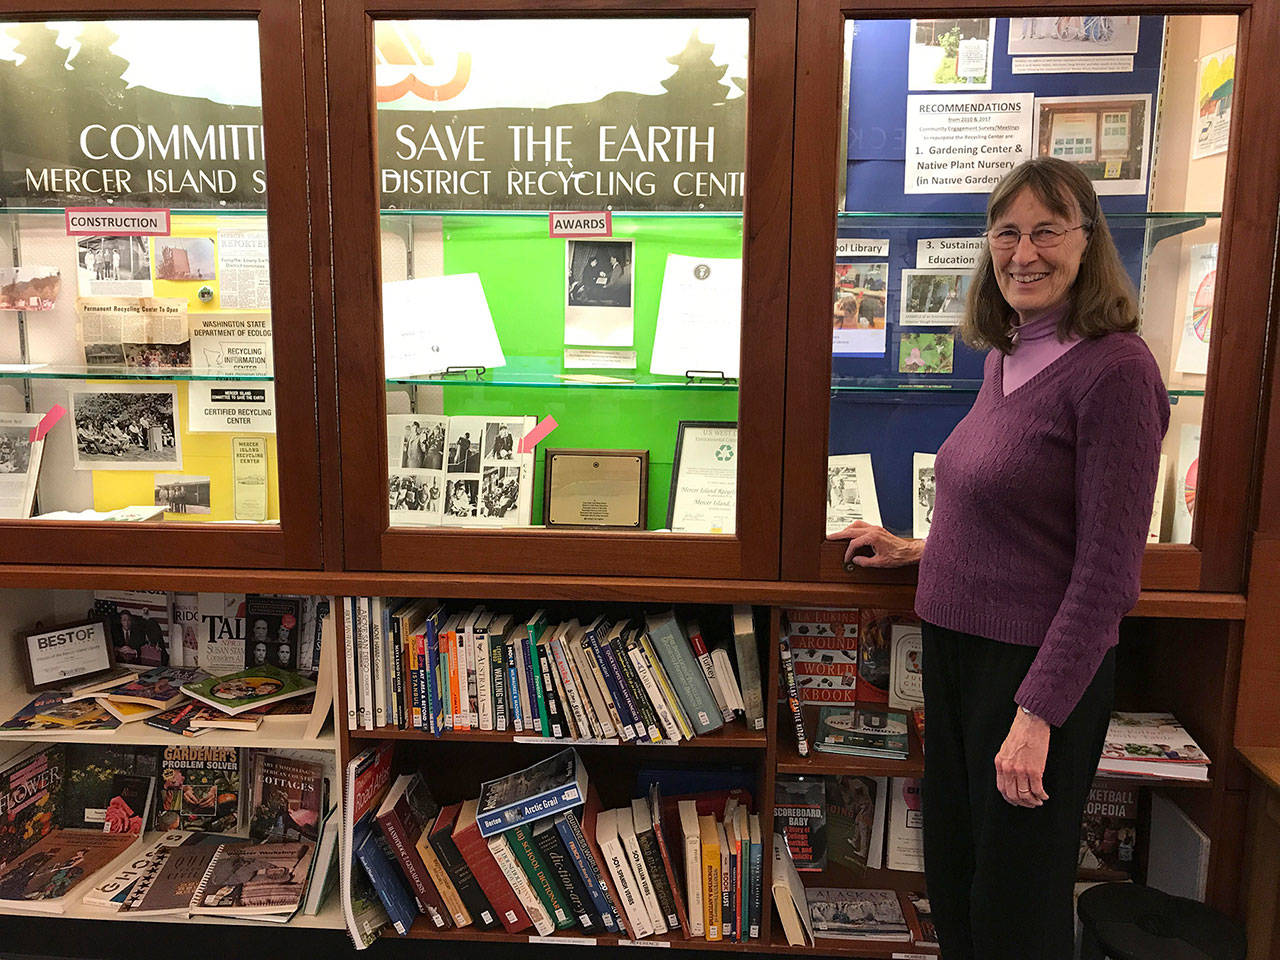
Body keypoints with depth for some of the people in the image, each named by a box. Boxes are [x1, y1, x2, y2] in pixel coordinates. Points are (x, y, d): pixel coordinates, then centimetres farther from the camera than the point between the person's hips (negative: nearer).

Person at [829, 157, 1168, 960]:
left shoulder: (1114, 368, -16)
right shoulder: (1006, 357, 8)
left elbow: (1107, 568, -19)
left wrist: (1039, 713, -20)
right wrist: (920, 552, 17)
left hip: (1040, 666, -8)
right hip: (956, 644, 8)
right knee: (953, 881, 22)